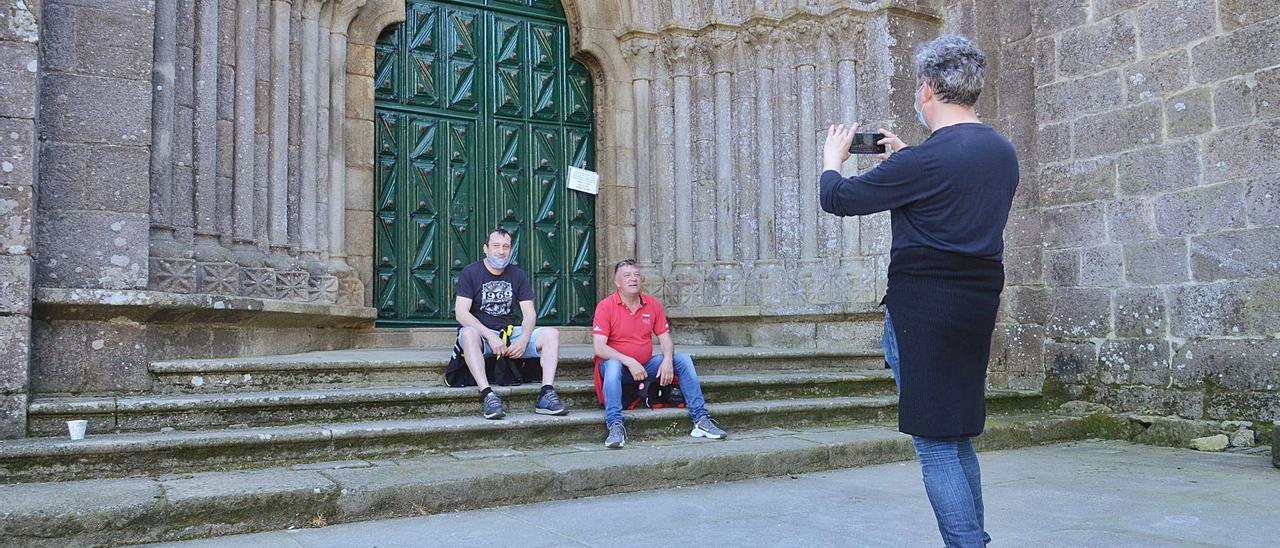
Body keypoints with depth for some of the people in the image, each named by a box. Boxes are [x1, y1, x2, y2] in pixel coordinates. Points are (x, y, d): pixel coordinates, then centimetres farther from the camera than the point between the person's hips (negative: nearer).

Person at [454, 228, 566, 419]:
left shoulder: (518, 275, 10)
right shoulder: (470, 273, -2)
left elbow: (529, 314, 4)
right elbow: (461, 313, -12)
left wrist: (524, 339, -17)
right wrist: (491, 336, -24)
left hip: (511, 333, 4)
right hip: (481, 333, -4)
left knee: (551, 334, -18)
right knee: (468, 334, -38)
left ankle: (547, 394, -29)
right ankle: (487, 395, -45)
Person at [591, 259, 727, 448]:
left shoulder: (653, 305, 4)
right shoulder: (606, 306, -10)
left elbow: (665, 339, 5)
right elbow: (599, 348, -18)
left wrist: (667, 360, -17)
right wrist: (630, 362, -27)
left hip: (646, 366, 5)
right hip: (617, 366, -4)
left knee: (683, 359, -11)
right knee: (613, 365, -38)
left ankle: (701, 419, -11)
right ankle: (615, 425, -41)